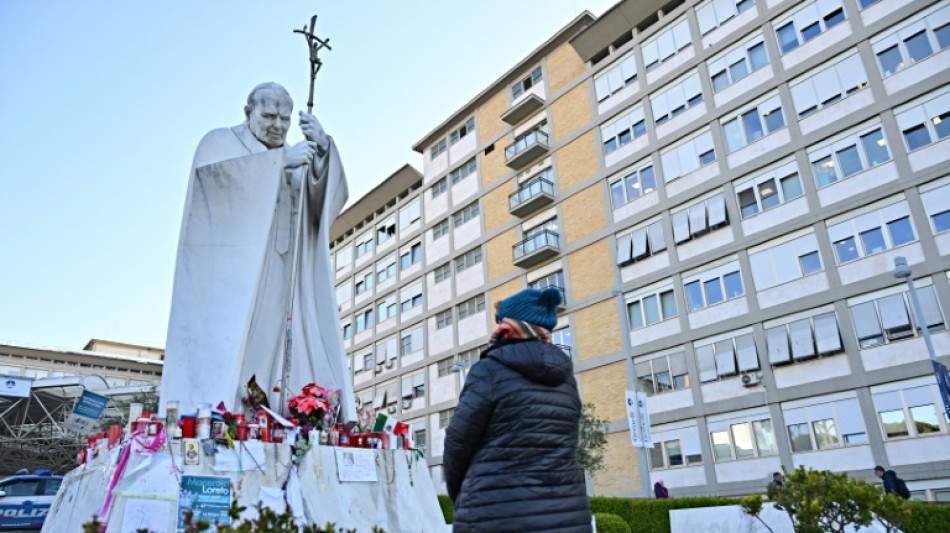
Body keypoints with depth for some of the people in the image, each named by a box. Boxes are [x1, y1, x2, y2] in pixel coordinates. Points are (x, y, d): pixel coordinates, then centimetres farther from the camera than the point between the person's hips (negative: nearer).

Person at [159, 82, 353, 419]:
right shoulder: (220, 141, 13)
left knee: (276, 353, -6)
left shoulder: (295, 161, 23)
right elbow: (212, 172, -11)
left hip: (279, 282, 4)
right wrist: (280, 160, -18)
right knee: (223, 354, -13)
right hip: (231, 278, -3)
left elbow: (330, 196, 4)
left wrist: (323, 150, -14)